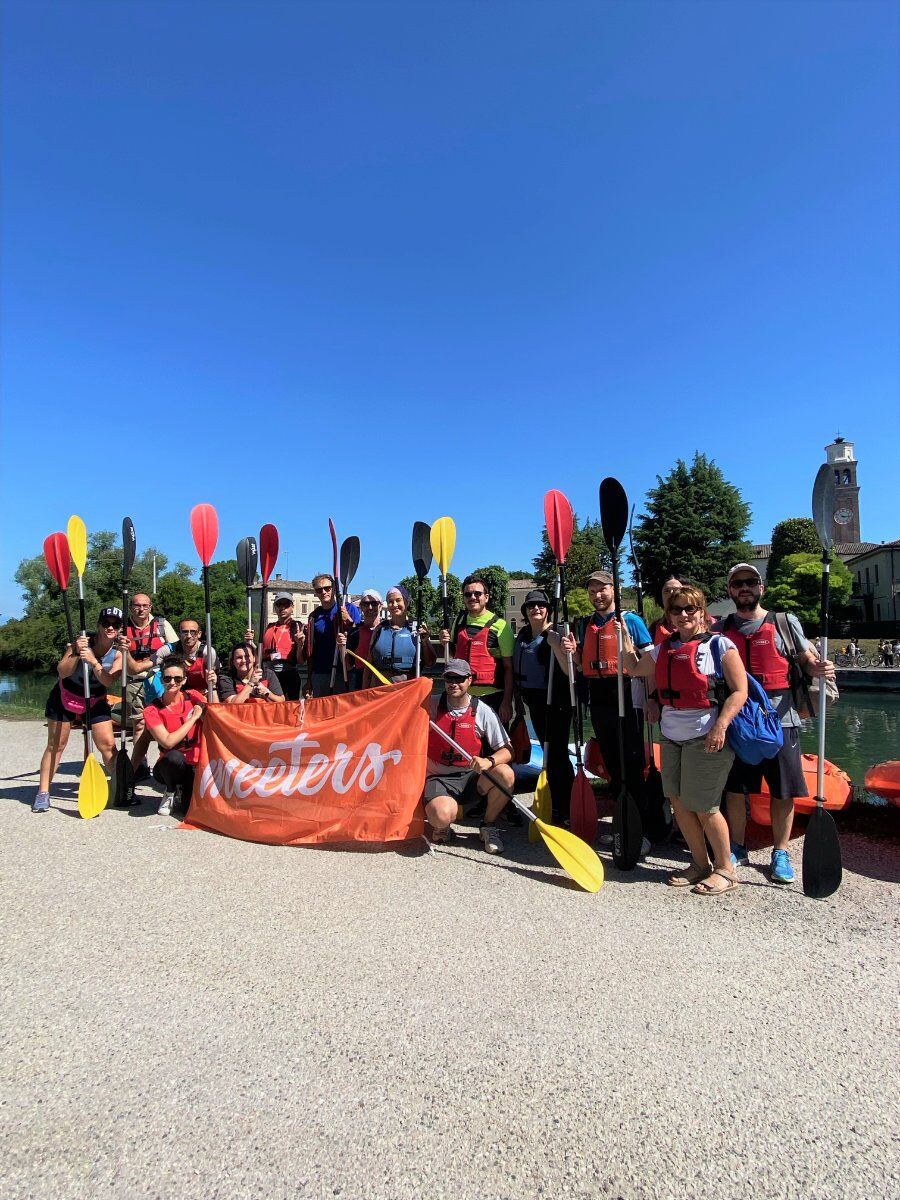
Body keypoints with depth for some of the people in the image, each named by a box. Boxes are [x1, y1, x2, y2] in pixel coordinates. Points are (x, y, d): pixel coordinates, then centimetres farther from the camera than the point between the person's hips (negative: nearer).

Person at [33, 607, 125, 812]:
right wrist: (77, 654, -40)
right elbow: (62, 672, -25)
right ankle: (43, 793, 14)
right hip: (65, 696, -1)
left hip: (96, 701, 1)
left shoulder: (118, 652, -16)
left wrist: (93, 661, -42)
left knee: (108, 744, -7)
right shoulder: (83, 641, -21)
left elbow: (109, 682, -30)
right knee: (56, 744, 3)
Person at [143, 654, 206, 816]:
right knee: (174, 757, -37)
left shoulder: (193, 697, -1)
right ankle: (170, 792, -4)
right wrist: (193, 717, -17)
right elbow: (168, 742, -19)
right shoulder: (152, 710, -8)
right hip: (169, 766, -1)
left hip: (197, 766, 1)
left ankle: (182, 791, 15)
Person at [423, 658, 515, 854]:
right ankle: (443, 826, 6)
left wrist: (489, 761, -28)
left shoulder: (483, 711, -3)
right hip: (439, 778, -2)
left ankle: (488, 826, -1)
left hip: (471, 777, 2)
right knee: (441, 816, -35)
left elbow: (507, 749, -5)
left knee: (505, 774, -28)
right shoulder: (431, 705, 0)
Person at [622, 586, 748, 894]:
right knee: (679, 802, 10)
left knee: (703, 806, -3)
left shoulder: (719, 645, -7)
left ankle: (725, 869, 17)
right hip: (671, 737, 7)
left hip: (705, 738, -6)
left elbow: (739, 691, -11)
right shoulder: (663, 649, 11)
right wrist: (625, 639, 17)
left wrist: (720, 726, -20)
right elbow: (635, 669, 27)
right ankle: (700, 864, 28)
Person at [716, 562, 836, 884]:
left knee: (783, 791, 5)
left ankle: (780, 854, 22)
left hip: (779, 718, -1)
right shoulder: (721, 629, 8)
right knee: (734, 788, 9)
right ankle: (737, 848, 27)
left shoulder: (785, 622, 3)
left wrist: (819, 669, -18)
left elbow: (807, 659, 4)